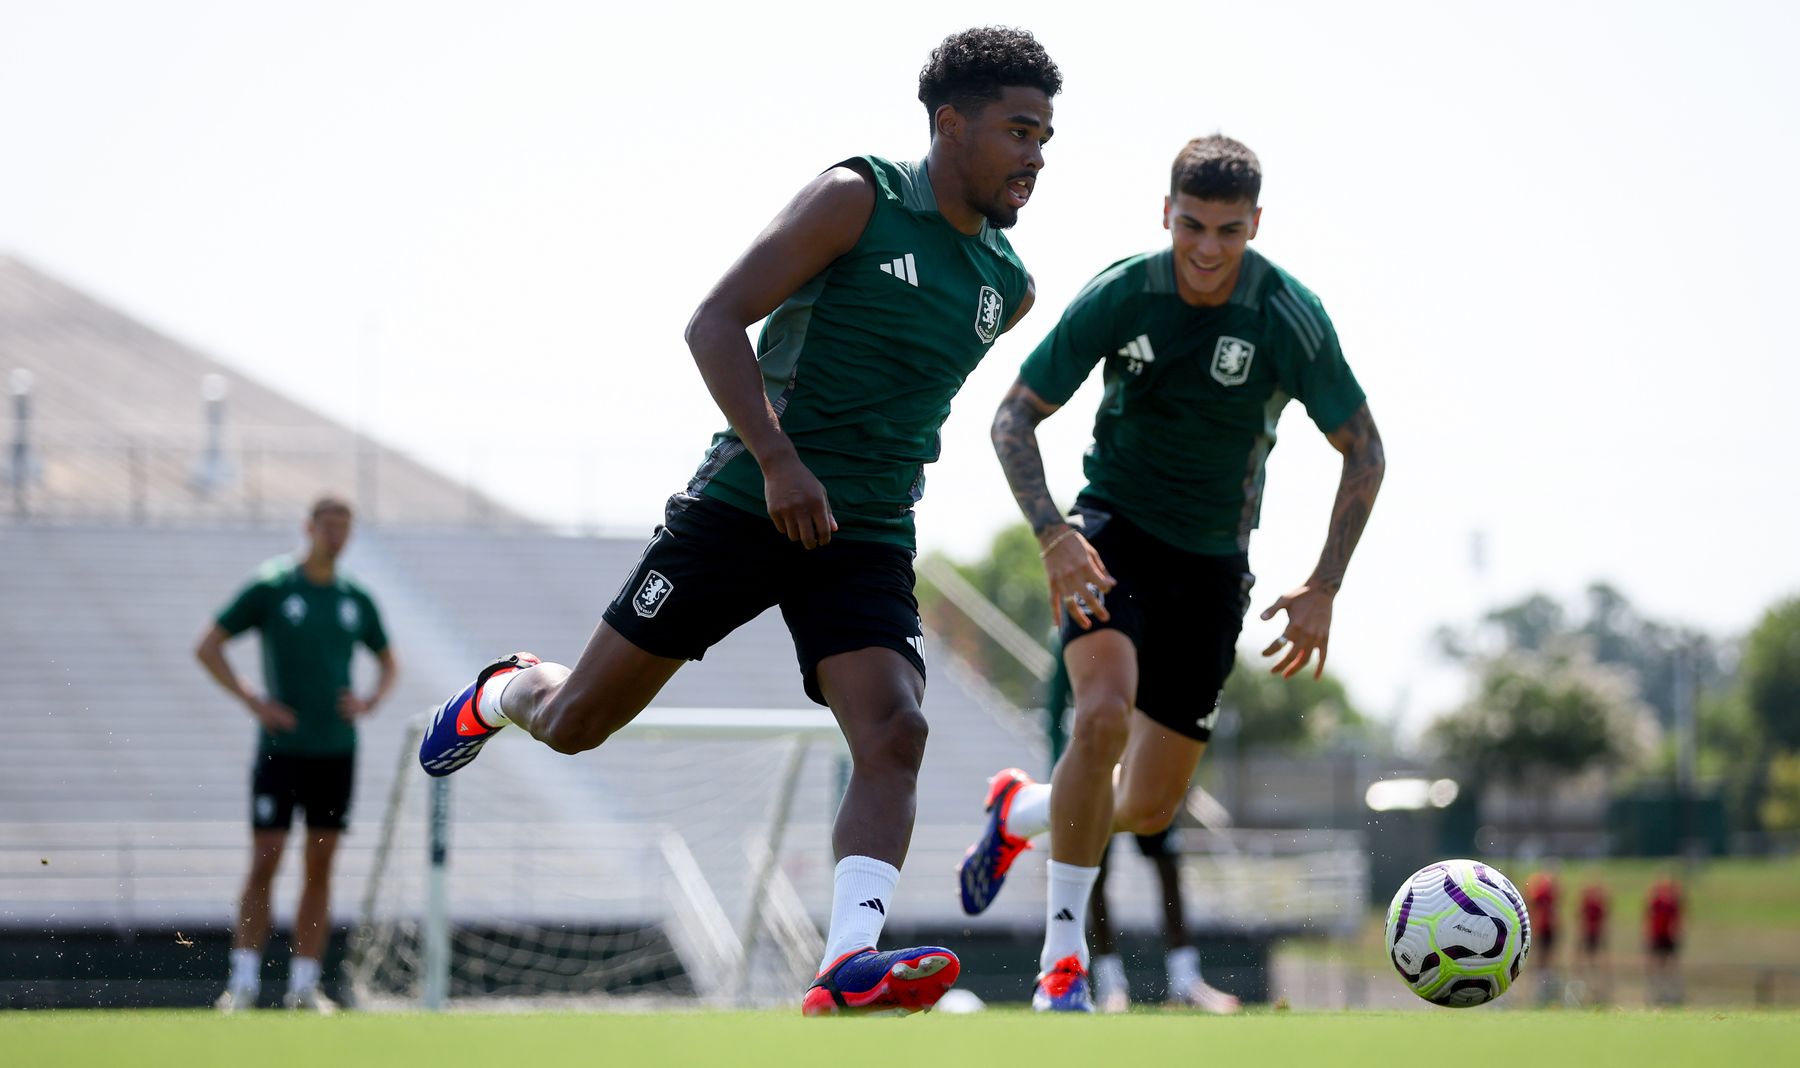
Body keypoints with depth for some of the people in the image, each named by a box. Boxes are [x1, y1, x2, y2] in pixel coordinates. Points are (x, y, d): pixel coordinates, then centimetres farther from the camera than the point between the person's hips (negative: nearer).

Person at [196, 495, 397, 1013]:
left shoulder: (357, 600, 9)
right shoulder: (270, 587, -3)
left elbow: (387, 661, 24)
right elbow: (207, 648, -2)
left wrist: (370, 701, 3)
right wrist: (252, 700, -11)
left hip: (336, 751, 4)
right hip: (280, 749, -4)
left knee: (320, 868, 3)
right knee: (265, 862, -8)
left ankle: (304, 985, 8)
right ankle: (244, 980, -2)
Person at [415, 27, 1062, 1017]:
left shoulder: (1006, 287, 11)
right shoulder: (857, 200, -8)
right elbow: (716, 321, -14)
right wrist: (779, 460, -24)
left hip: (867, 544, 4)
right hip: (743, 505, -4)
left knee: (894, 735, -23)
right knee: (574, 722, 6)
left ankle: (846, 971, -34)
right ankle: (500, 694, 42)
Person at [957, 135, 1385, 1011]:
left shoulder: (1291, 319, -14)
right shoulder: (1118, 297, -14)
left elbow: (1364, 453, -5)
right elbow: (1014, 418, -7)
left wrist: (1322, 591, -12)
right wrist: (1053, 534, -23)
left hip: (1211, 563, 2)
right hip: (1114, 533, -2)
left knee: (1150, 809, 3)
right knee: (1104, 715, -31)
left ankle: (1019, 810, 38)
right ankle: (1064, 952, -19)